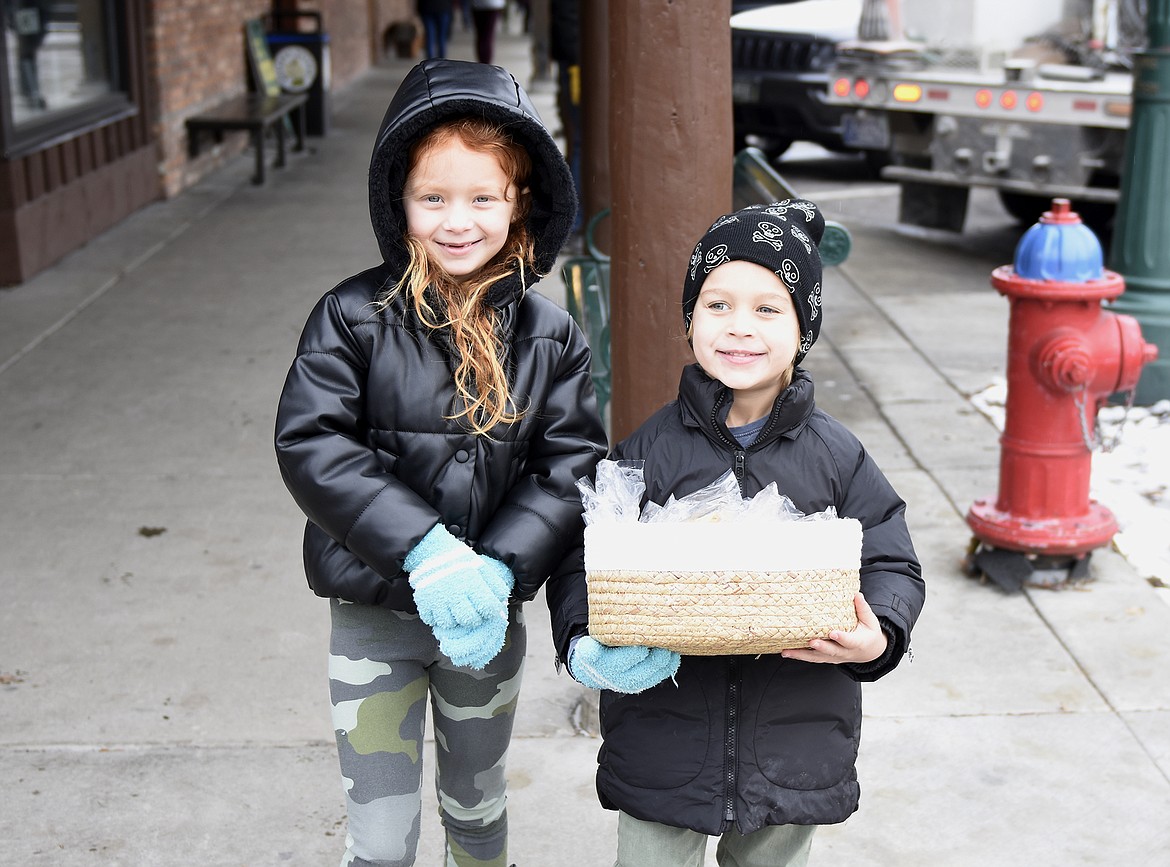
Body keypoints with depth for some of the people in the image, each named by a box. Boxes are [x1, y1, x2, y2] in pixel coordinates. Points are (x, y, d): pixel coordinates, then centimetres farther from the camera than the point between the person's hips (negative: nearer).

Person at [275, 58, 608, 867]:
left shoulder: (551, 334, -6)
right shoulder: (354, 315, -12)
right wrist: (425, 551, -26)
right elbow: (311, 443, -17)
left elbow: (574, 464, -9)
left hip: (490, 617, 2)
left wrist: (499, 568, -23)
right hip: (375, 616, -2)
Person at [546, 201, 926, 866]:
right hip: (663, 734, -1)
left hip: (794, 741, 1)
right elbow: (582, 562, -3)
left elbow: (894, 566, 1)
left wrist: (879, 638, -19)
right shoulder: (650, 450, -6)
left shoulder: (838, 457, -4)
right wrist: (585, 647, -21)